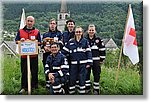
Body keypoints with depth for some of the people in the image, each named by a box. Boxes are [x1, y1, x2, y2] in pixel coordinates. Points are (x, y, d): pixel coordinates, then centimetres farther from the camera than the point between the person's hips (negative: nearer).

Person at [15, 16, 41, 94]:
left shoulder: (37, 32, 7)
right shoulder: (20, 31, 9)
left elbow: (40, 42, 3)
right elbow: (16, 41, 6)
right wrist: (20, 40, -14)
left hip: (34, 55, -1)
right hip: (24, 55, 1)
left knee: (34, 71, 7)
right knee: (24, 72, 7)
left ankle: (34, 86, 20)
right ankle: (24, 87, 16)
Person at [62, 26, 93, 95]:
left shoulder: (85, 41, 5)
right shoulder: (70, 42, 9)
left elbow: (88, 52, 2)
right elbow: (64, 51, 11)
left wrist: (89, 62, -5)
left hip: (83, 64, -1)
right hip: (73, 64, 2)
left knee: (82, 78, 2)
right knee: (72, 78, 4)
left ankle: (82, 92, 15)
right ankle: (71, 92, 18)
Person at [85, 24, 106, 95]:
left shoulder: (98, 40, 3)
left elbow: (102, 50, 5)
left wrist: (102, 59, 2)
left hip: (96, 61, -1)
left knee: (96, 75, 3)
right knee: (86, 74, 5)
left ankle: (96, 89, 14)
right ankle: (87, 88, 19)